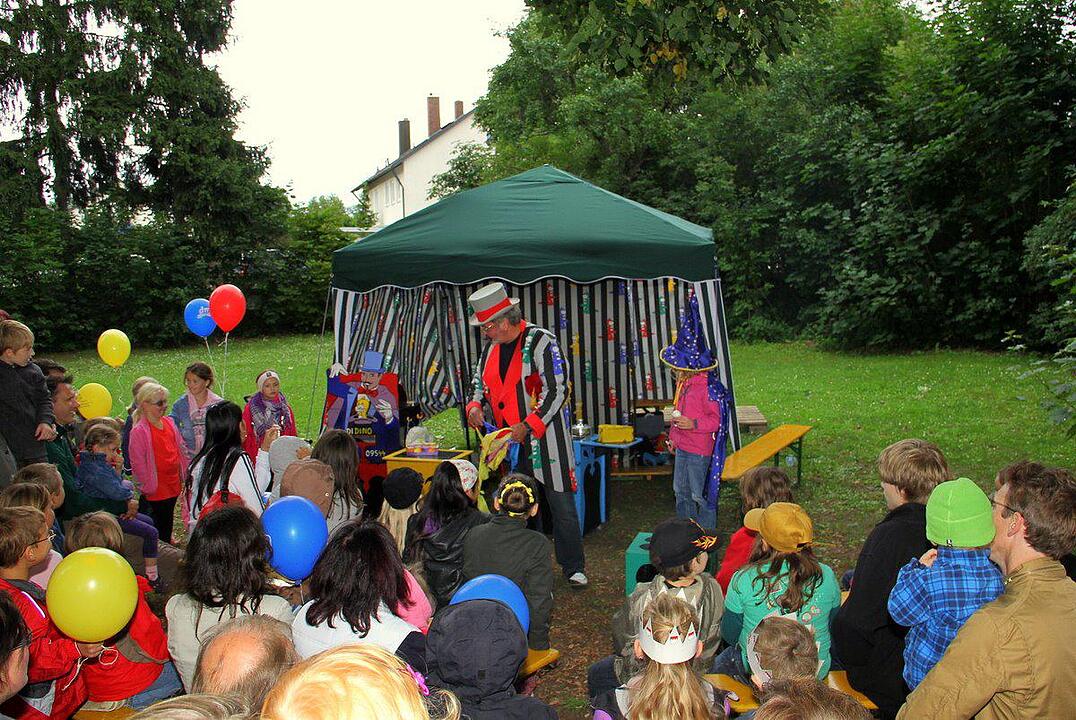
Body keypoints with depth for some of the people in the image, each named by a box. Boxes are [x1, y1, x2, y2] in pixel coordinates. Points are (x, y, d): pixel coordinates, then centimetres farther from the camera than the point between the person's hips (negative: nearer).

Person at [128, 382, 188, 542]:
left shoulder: (169, 422, 6)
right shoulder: (139, 431, -16)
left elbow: (181, 449, 15)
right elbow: (137, 462, -15)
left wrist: (186, 473, 14)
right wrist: (146, 485, -13)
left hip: (173, 484, 7)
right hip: (156, 489, -7)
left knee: (168, 519, 19)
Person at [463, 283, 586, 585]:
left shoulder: (541, 342, -13)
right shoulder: (491, 347, 10)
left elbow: (556, 390, -17)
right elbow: (480, 382, 22)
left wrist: (527, 426, -20)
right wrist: (475, 405, 0)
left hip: (545, 438, -6)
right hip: (510, 442, 7)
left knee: (561, 506, 1)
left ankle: (573, 567, 13)